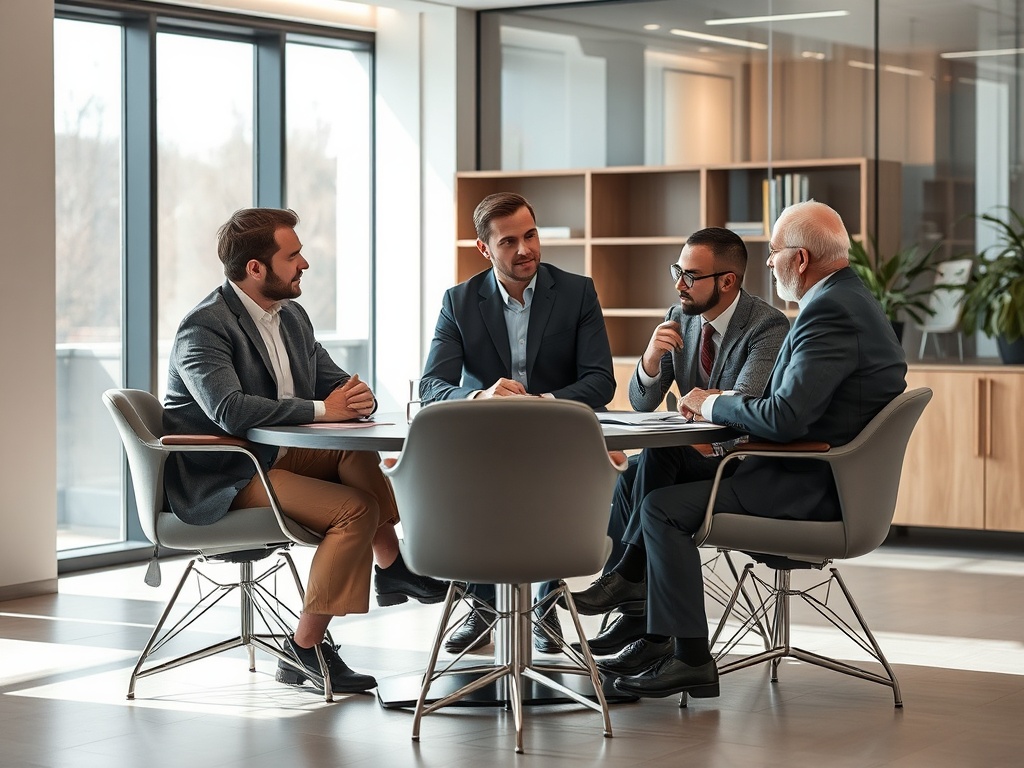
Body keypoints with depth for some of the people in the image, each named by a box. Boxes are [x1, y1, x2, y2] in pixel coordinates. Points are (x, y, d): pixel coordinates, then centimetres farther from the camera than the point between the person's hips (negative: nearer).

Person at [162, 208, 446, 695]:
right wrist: (322, 410, -30)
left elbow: (336, 385, 14)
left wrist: (357, 400, -12)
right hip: (219, 479, -8)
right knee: (357, 508, -22)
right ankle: (304, 651, -16)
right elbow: (229, 412, -32)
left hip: (272, 455, 8)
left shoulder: (291, 317, 10)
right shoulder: (204, 328, -17)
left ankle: (391, 568, -7)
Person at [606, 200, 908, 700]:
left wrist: (714, 405, -10)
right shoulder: (849, 301, 15)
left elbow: (785, 418, -27)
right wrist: (723, 404, 4)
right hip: (826, 476, 11)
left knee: (664, 507, -17)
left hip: (815, 490, -11)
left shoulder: (832, 311, -20)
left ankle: (690, 660, -12)